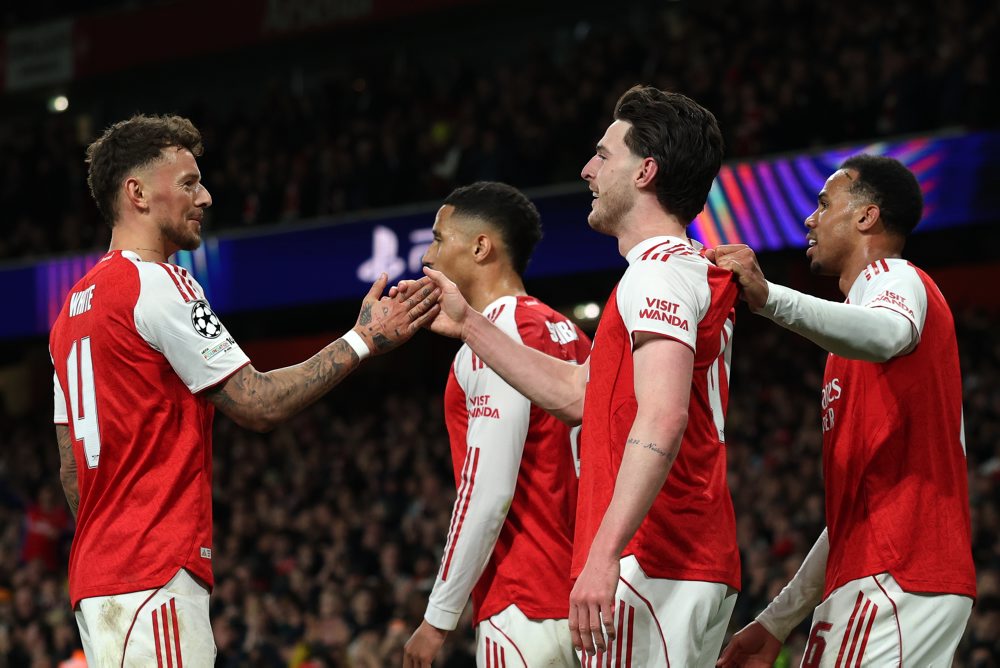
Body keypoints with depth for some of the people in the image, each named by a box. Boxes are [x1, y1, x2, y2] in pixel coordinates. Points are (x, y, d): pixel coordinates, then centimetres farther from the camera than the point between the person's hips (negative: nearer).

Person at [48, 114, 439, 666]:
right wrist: (362, 340, -3)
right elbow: (259, 404, -11)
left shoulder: (75, 306, 19)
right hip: (154, 578, -10)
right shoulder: (157, 284, -9)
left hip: (97, 574, 10)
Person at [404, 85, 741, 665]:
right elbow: (576, 393, 30)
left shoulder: (661, 270, -8)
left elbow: (661, 420, -23)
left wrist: (602, 556, -29)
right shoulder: (692, 271, 25)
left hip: (651, 566, -10)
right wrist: (468, 324, 33)